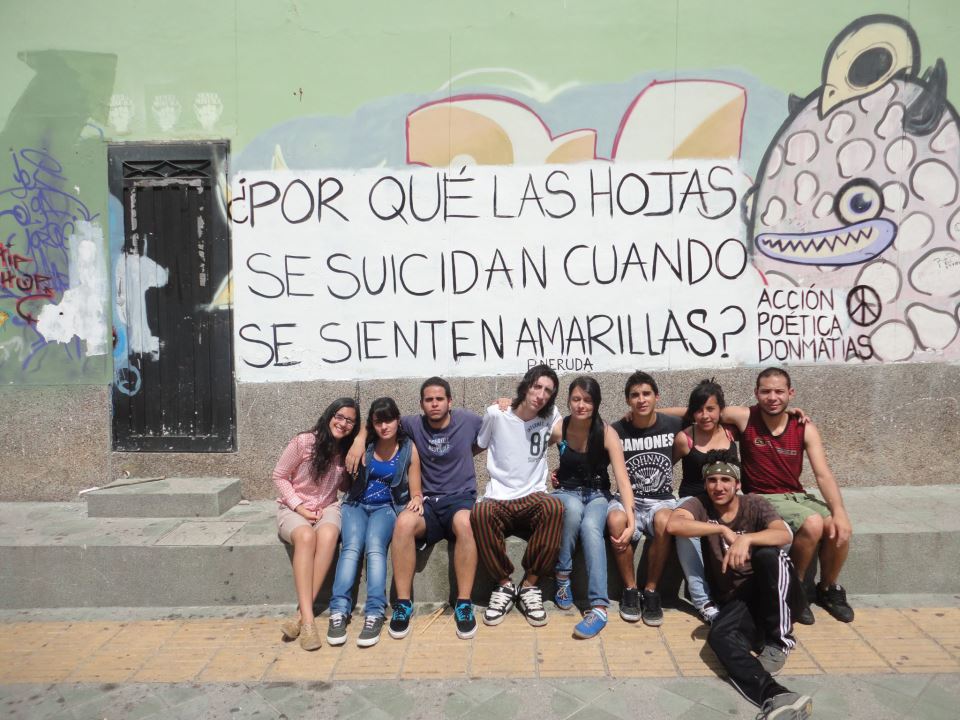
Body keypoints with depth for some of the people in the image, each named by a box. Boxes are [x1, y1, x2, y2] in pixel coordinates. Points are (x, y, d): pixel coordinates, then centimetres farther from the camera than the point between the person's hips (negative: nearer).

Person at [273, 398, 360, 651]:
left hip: (327, 508, 3)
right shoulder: (304, 442, -12)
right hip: (293, 508, -2)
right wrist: (299, 506, -12)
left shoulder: (348, 451, 0)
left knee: (328, 535, -34)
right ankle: (308, 618, -37)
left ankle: (302, 615, -32)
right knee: (306, 536, -37)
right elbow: (279, 476, -4)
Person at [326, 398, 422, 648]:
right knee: (351, 547, -28)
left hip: (386, 507, -1)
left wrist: (416, 501, -19)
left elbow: (416, 493, 1)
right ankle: (338, 612, -32)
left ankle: (374, 614, -36)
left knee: (375, 546, -31)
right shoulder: (365, 445, 4)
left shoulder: (409, 449, 1)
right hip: (356, 505, 1)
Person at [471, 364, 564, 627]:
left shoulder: (550, 416, 6)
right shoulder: (496, 414, 0)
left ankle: (529, 586, -19)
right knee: (480, 513, -37)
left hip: (533, 497, 1)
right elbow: (475, 446, 14)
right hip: (499, 499, -1)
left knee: (554, 507, -36)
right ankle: (504, 584, -15)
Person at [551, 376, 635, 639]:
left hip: (598, 495, 0)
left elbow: (622, 478, -21)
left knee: (590, 526, -35)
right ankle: (562, 578, -18)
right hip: (566, 493, 1)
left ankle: (599, 608, -36)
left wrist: (630, 517, -34)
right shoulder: (558, 428, -9)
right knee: (573, 508, -37)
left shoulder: (607, 433, -13)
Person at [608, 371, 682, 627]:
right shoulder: (617, 430, -1)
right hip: (628, 498, 0)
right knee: (616, 520, -35)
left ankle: (651, 591, -13)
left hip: (662, 499, 0)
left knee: (663, 522, -36)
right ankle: (630, 590, -12)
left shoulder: (673, 425, 1)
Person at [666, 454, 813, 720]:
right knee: (719, 636, -33)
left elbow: (784, 534, -22)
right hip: (736, 600, 0)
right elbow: (672, 524, -23)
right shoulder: (699, 504, -1)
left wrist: (746, 538, -40)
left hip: (775, 592, 0)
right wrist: (723, 529, -25)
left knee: (768, 554, -33)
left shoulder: (754, 505, -2)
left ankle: (779, 639, -18)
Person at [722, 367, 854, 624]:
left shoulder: (805, 428, -3)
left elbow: (823, 475, -11)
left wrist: (839, 511, -23)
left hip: (797, 496, 4)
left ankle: (828, 589, 8)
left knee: (839, 529, -22)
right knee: (813, 524, -30)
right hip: (763, 498, -4)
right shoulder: (745, 418, -9)